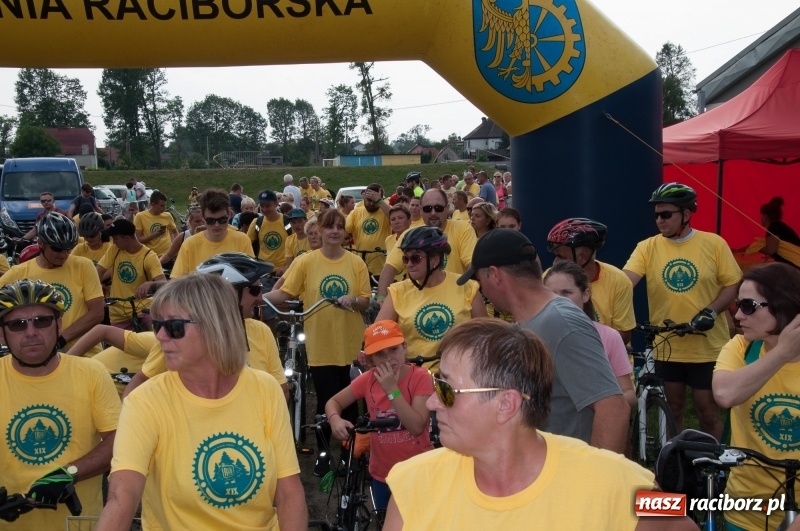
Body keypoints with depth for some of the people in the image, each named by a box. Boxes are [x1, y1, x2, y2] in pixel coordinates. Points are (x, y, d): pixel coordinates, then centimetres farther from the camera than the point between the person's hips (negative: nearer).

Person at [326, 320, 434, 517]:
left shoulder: (420, 377, -15)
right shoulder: (368, 379, -4)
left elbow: (417, 426, -23)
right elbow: (334, 402, 3)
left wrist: (392, 390, -26)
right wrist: (335, 419, -19)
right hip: (382, 474, 4)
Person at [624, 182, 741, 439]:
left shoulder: (714, 244, -6)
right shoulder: (647, 247, -4)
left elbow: (732, 284, -2)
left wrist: (712, 311, -19)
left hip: (708, 347, -2)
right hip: (667, 347, 2)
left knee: (707, 411, 8)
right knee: (673, 409, 16)